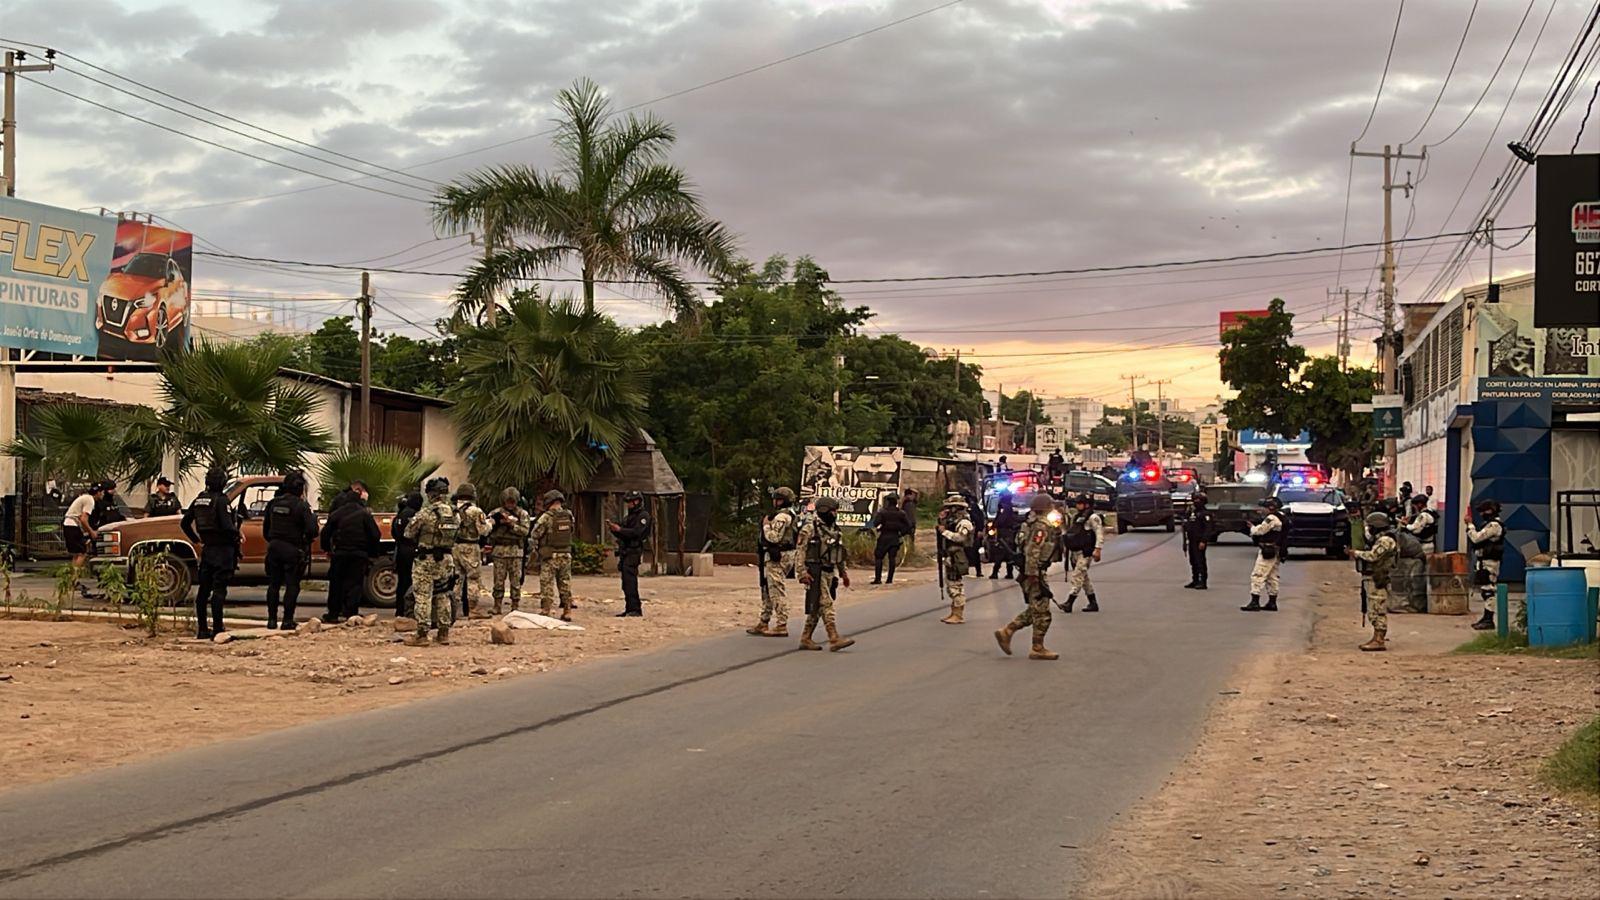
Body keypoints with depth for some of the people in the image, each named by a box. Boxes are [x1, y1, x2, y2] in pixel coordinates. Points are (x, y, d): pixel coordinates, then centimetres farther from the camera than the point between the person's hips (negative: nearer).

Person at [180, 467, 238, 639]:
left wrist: (196, 540, 23)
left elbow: (184, 523, 16)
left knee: (204, 589, 11)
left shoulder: (199, 500, 8)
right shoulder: (221, 500, -15)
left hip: (206, 549, 7)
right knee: (219, 590, -6)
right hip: (222, 549, -7)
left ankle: (201, 629, 16)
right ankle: (217, 629, -8)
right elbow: (228, 527, -22)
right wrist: (236, 536, -3)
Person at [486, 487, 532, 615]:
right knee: (499, 580, 3)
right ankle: (497, 607, 11)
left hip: (515, 552, 0)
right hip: (499, 551, 0)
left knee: (516, 580, 1)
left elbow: (525, 531, -7)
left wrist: (511, 524, -17)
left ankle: (515, 607, 8)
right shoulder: (497, 513, 5)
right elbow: (487, 526, -3)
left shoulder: (523, 514, 5)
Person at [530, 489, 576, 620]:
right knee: (565, 585, 11)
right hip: (566, 555, 5)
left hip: (549, 556, -5)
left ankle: (545, 612, -2)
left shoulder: (546, 517, -12)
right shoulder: (569, 516, 3)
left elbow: (535, 535, -9)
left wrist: (536, 548, 7)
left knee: (547, 585, 0)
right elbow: (571, 533, 10)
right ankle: (567, 612, 11)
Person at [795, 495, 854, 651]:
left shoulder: (835, 529, 14)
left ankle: (806, 639, 15)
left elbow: (839, 553, 23)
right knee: (826, 605, -12)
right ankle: (834, 639, -15)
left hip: (830, 572, 8)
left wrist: (843, 572, 21)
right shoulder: (810, 528, -10)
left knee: (817, 608, 9)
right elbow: (800, 551, -12)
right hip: (815, 572, -8)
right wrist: (802, 572, -19)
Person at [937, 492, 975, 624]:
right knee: (950, 585, 15)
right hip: (950, 558, 10)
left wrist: (945, 531, -21)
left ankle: (959, 615, -5)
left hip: (958, 559, -10)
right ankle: (954, 612, 23)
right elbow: (943, 534, 28)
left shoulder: (964, 522, -13)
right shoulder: (952, 521, 17)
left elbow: (960, 537, -29)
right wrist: (942, 520, 14)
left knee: (956, 585, -8)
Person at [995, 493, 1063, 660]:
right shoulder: (1041, 526, -16)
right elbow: (1032, 552, -23)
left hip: (1033, 573, 10)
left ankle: (1007, 632, 16)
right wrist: (1033, 575, -25)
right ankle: (1038, 649, 2)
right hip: (1035, 572, -10)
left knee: (1035, 610, 16)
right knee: (1041, 612, -3)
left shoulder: (1043, 524, 16)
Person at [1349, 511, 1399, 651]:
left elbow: (1372, 556, -22)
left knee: (1379, 610, -9)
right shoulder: (1379, 539, 20)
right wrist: (1355, 554, 5)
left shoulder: (1385, 540, -14)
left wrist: (1354, 553, -9)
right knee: (1374, 611, 14)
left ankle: (1379, 641, -9)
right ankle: (1377, 639, 19)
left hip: (1379, 580, -11)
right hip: (1374, 579, 11)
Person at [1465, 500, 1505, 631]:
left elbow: (1476, 538, -19)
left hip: (1489, 562, -11)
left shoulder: (1494, 525, -15)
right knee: (1485, 590, 15)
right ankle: (1486, 618, 22)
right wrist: (1470, 525, 10)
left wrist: (1470, 524, -9)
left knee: (1487, 590, -12)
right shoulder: (1491, 524, 19)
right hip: (1485, 561, 11)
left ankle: (1489, 621, -13)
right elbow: (1479, 539, 19)